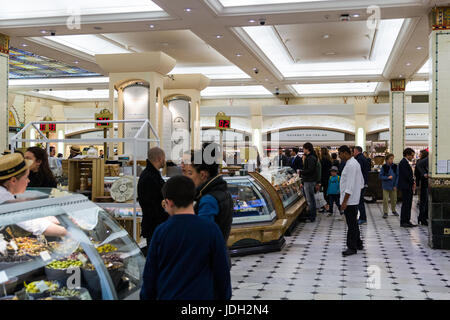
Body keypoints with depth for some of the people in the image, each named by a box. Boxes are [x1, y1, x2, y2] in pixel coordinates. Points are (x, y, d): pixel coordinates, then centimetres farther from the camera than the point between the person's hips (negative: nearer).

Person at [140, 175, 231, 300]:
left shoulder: (160, 231, -7)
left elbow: (150, 274, 1)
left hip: (167, 296, 2)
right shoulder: (211, 230, -11)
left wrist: (146, 296, 15)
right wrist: (224, 296, 9)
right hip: (202, 295, -1)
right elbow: (222, 271, -4)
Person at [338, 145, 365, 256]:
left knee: (352, 224, -4)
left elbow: (350, 186, -24)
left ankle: (352, 248, 2)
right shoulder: (354, 162, 14)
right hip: (354, 199, 11)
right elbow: (361, 182, 20)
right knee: (353, 223, 18)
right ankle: (358, 244, 28)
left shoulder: (350, 165, -19)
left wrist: (345, 201, -23)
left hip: (350, 200, -11)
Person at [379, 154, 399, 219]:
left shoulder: (395, 166, 0)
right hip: (386, 186, -2)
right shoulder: (384, 167, -5)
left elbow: (397, 176, 2)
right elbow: (380, 176, -4)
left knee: (394, 199, 11)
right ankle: (385, 213, 6)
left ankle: (393, 210, 31)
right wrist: (387, 177, -18)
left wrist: (395, 185, -4)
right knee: (385, 200, -3)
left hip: (393, 186, 2)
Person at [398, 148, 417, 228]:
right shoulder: (403, 162, -14)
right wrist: (413, 183, -8)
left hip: (409, 187, 10)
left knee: (408, 204, 10)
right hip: (405, 186, -10)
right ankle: (403, 222, -3)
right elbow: (406, 175, -19)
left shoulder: (406, 162, 18)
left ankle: (407, 221, 14)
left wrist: (413, 182, 6)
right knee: (405, 204, -7)